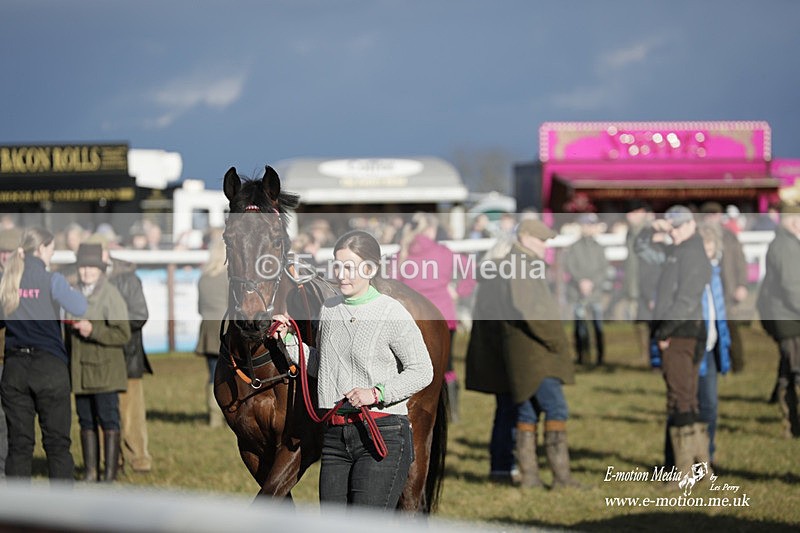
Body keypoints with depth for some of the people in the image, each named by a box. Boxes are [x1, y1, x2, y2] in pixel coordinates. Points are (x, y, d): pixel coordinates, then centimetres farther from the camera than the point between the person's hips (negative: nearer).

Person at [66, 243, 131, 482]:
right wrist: (67, 364, 18)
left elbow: (123, 334, -12)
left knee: (109, 421, -5)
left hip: (105, 372, -6)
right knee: (86, 422, 8)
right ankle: (90, 471, 13)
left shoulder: (111, 295, -7)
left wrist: (93, 330, -20)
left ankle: (110, 472, -2)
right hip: (80, 372, 7)